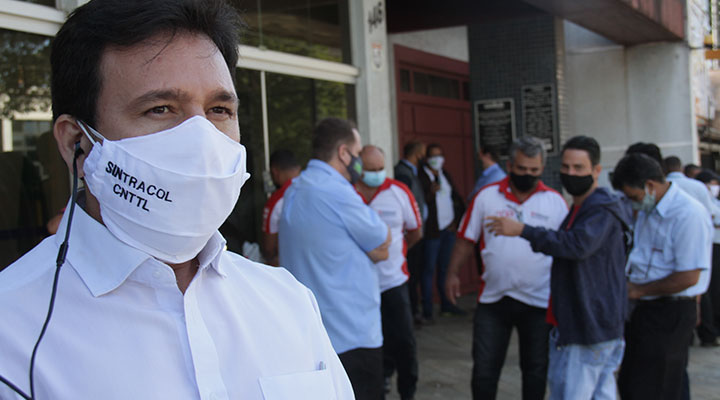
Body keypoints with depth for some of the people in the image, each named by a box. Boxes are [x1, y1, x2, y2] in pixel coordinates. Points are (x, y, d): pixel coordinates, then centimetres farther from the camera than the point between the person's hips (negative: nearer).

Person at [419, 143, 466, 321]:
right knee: (429, 269, -4)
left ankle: (446, 305, 18)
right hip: (432, 231, -6)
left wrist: (456, 220, 11)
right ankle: (427, 310, -2)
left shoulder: (445, 175, 16)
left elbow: (457, 199, 21)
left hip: (449, 229, 6)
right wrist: (430, 193, -28)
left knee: (445, 267, 10)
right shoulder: (421, 176, -6)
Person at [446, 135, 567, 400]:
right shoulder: (486, 196, -1)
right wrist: (453, 273, 1)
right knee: (484, 370, 6)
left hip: (539, 302, 0)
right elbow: (466, 239, 4)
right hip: (493, 299, 0)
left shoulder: (555, 202, -1)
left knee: (536, 371, 13)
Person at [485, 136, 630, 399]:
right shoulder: (579, 208, 19)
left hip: (592, 329, -10)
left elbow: (578, 245, -31)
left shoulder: (602, 209, -15)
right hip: (571, 324, 10)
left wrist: (523, 230, -28)